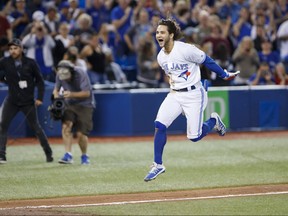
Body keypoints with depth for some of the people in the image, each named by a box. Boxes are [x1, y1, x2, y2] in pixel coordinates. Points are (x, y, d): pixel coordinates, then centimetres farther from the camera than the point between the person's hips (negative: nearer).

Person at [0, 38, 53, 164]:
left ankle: (48, 154, 18)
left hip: (28, 102, -2)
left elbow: (39, 80, 1)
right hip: (12, 101, 2)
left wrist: (39, 98, -5)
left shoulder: (30, 63, -6)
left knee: (36, 127, 5)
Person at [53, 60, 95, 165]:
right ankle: (68, 155, -22)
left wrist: (71, 94, -36)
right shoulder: (59, 75, -8)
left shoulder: (81, 74, -22)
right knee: (66, 125, -21)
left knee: (80, 133, -10)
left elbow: (87, 93, -22)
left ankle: (84, 156, 16)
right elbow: (56, 88, 9)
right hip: (69, 104, 4)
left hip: (84, 105, -4)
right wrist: (56, 94, -15)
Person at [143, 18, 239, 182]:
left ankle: (214, 121, 28)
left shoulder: (185, 50, -18)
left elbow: (206, 60, -8)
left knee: (194, 137, -4)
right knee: (160, 125, -13)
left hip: (194, 94, -6)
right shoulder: (161, 57, 3)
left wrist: (224, 75, -2)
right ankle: (158, 165, -3)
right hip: (175, 95, 6)